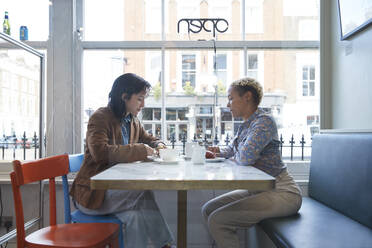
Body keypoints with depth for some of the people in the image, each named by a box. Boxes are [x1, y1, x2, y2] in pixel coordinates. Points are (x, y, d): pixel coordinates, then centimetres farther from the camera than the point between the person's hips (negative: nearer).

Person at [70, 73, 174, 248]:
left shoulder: (133, 121, 12)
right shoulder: (100, 117, -11)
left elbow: (148, 139, 28)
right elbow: (100, 151, -28)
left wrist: (158, 145, 3)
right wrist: (139, 150, -25)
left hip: (116, 189, 7)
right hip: (93, 193, -6)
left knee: (136, 216, -26)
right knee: (143, 190, -29)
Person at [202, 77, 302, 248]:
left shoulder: (264, 121, -16)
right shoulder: (245, 125, 12)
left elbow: (246, 157, -28)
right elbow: (232, 149, 26)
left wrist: (233, 159, -6)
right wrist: (219, 152, 5)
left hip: (281, 193, -9)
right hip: (257, 190, 9)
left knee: (217, 220, -20)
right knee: (208, 210, 6)